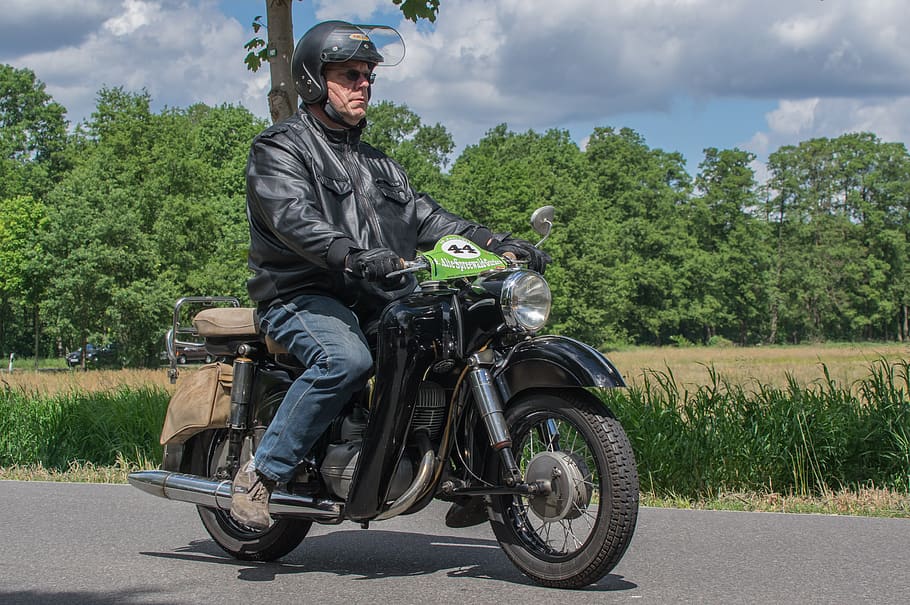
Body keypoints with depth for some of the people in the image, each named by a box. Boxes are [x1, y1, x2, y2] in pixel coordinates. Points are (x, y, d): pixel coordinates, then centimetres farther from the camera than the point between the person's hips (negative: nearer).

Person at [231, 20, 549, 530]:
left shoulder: (377, 163, 25)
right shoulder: (279, 149, 0)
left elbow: (423, 216, 15)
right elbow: (294, 217, -19)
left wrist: (495, 243, -2)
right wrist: (356, 256, -38)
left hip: (376, 297, 7)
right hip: (303, 296, -7)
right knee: (347, 360, -36)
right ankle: (260, 473, -25)